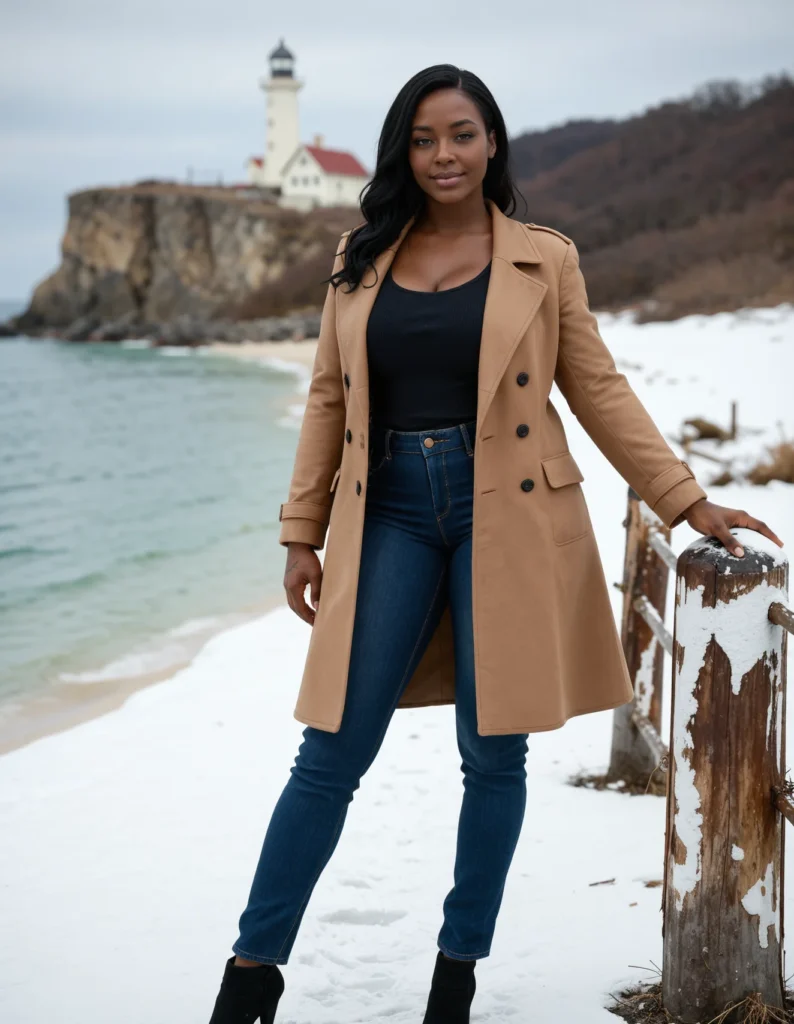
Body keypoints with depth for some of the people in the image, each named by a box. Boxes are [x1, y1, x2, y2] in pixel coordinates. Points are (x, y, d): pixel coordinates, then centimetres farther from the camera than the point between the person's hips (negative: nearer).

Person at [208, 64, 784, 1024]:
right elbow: (328, 400, 11)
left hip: (505, 515, -1)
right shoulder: (360, 260, 9)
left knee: (493, 752, 4)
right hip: (390, 515, 1)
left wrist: (689, 503, 1)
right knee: (332, 753, 0)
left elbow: (599, 391, 6)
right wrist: (302, 534, 7)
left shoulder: (544, 259, 4)